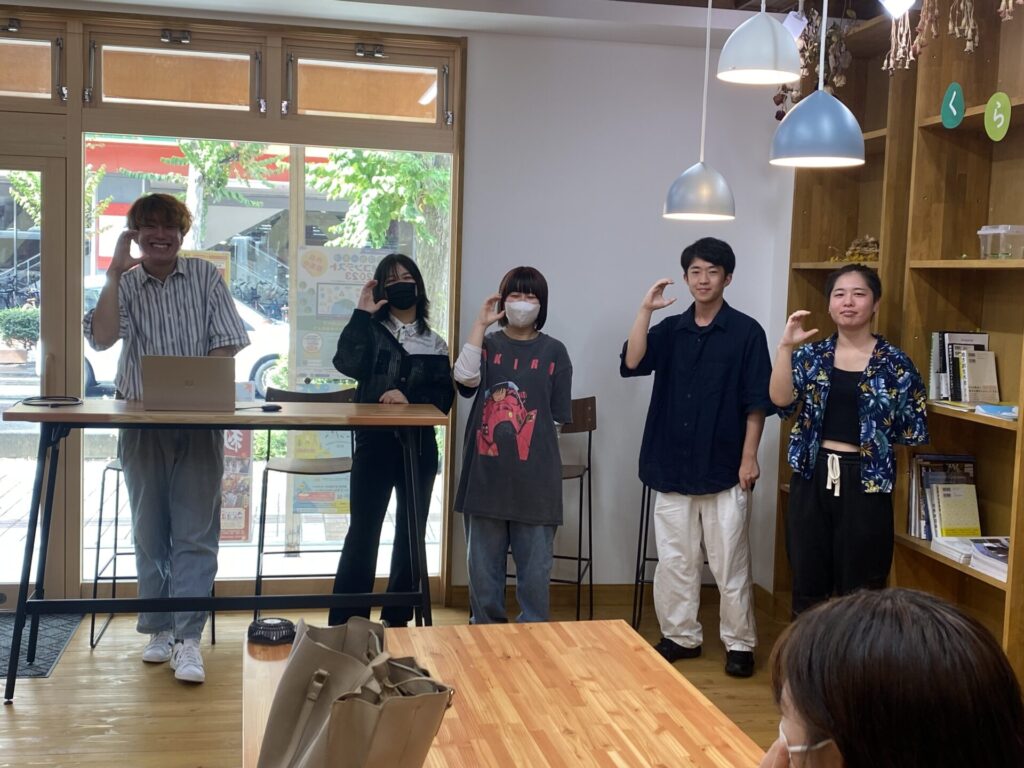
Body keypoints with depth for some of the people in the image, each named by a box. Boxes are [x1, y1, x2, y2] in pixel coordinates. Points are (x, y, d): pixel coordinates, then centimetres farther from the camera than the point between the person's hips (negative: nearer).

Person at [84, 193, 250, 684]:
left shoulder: (206, 276, 5)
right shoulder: (125, 285, 6)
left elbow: (227, 343, -1)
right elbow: (102, 338, -11)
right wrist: (114, 274, -13)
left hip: (200, 422, -1)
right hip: (141, 423, 2)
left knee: (195, 534, -6)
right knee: (150, 533, 9)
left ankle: (188, 639, -6)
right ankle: (158, 629, 20)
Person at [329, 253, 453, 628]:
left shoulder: (435, 345, 11)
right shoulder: (370, 331, 5)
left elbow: (444, 398, 1)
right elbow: (347, 364, -16)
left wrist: (410, 397, -16)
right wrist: (362, 314, -14)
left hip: (419, 447, 3)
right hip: (374, 444, -2)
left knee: (411, 533, 8)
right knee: (363, 530, -5)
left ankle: (397, 618, 21)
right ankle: (345, 621, 1)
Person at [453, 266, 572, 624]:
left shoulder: (554, 351, 4)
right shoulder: (487, 344, 7)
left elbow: (557, 417, 6)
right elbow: (465, 378, -15)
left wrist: (534, 440, -3)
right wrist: (480, 324, -13)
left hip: (533, 475, -1)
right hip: (487, 472, 1)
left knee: (535, 562, 4)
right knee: (483, 561, 10)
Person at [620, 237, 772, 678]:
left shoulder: (746, 332, -2)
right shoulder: (670, 331, 8)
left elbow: (756, 402, -4)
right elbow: (631, 364, -9)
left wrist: (749, 457, -9)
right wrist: (645, 309, -15)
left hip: (724, 468, -4)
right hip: (673, 466, 4)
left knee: (729, 562, 2)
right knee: (674, 559, 10)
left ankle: (739, 643, 14)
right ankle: (681, 636, 23)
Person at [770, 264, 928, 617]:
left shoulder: (895, 363, -2)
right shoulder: (811, 355, 5)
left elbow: (914, 431, 1)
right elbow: (781, 400, -13)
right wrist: (785, 346, -19)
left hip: (865, 483, -2)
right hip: (813, 478, 2)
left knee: (859, 592, 6)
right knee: (807, 585, 11)